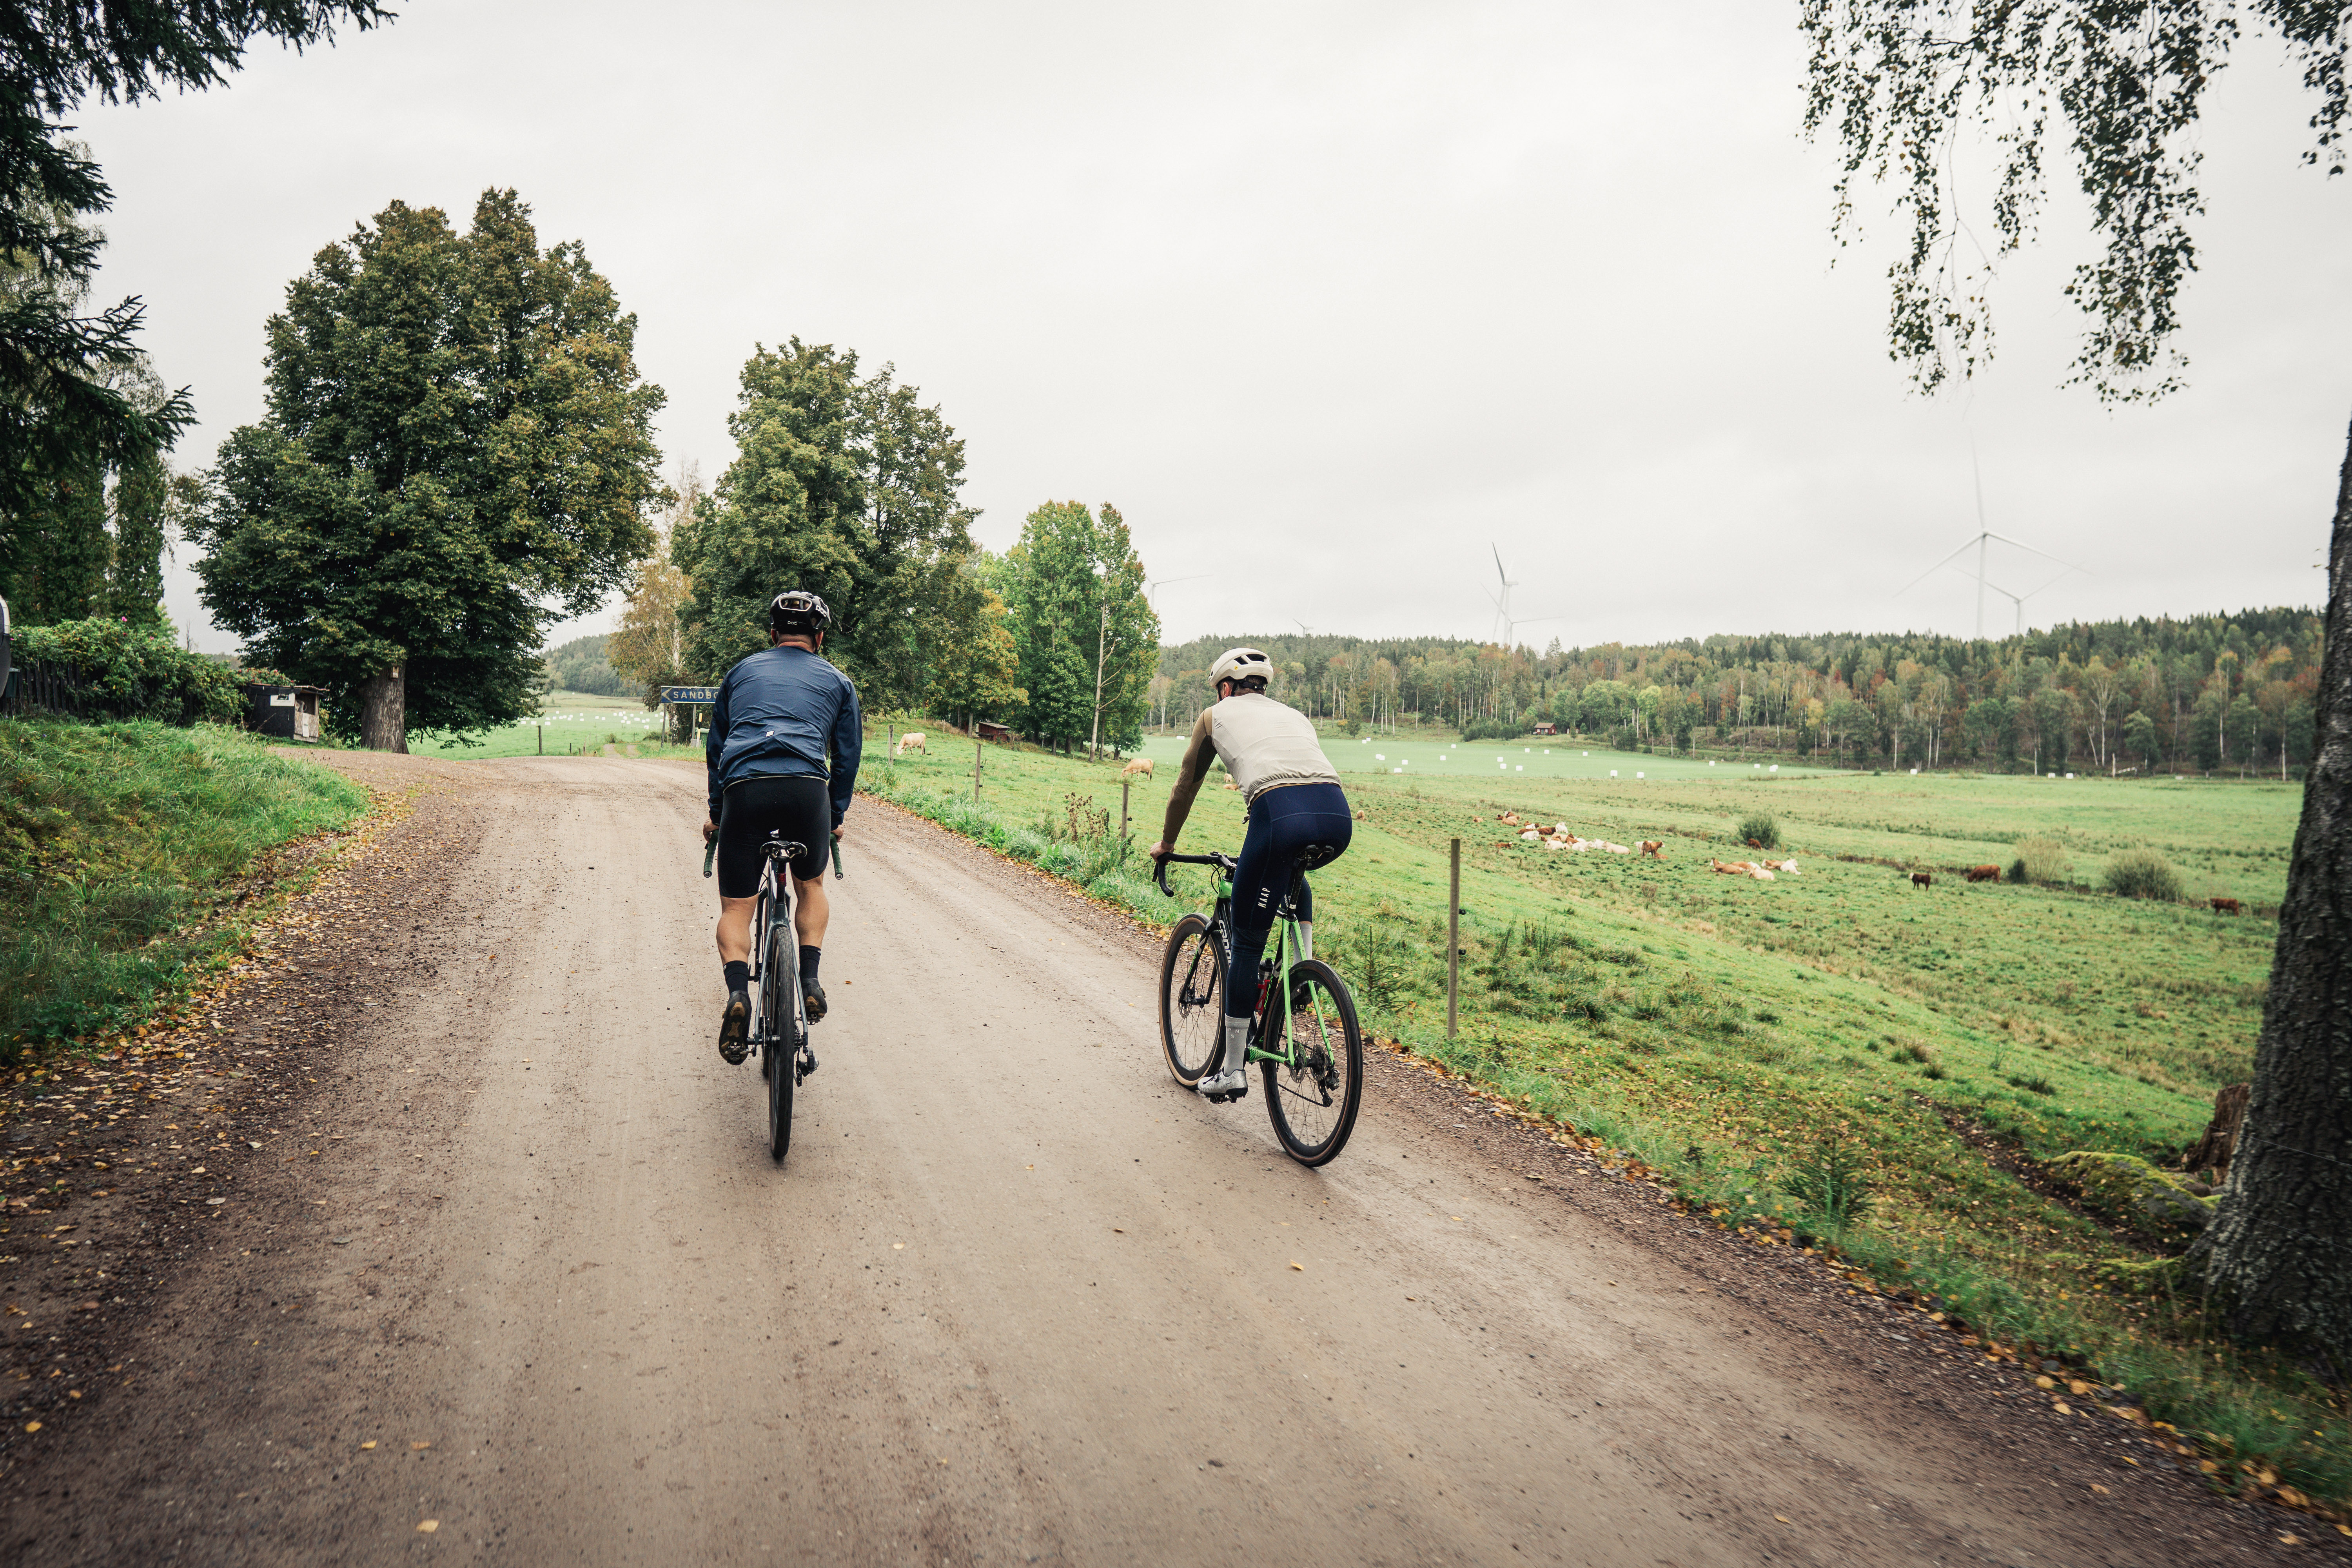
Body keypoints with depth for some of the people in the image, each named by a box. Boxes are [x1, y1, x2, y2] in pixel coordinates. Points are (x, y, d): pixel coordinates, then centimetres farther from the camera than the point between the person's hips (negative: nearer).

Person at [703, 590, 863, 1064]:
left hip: (743, 789, 0)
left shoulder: (742, 672, 26)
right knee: (811, 884, 26)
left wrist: (716, 812, 34)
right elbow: (847, 757, 21)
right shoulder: (838, 682, 22)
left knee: (736, 905, 9)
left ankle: (738, 992, -15)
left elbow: (716, 747, 28)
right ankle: (810, 980, 13)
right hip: (808, 789, 0)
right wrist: (836, 817, 31)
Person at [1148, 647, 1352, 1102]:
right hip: (1338, 816, 4)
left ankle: (1233, 1071, 15)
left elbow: (1186, 785, 34)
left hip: (1279, 814, -4)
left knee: (1246, 945, 9)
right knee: (1293, 874, 40)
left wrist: (1166, 844, 49)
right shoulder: (1294, 715, 36)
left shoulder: (1217, 715, 26)